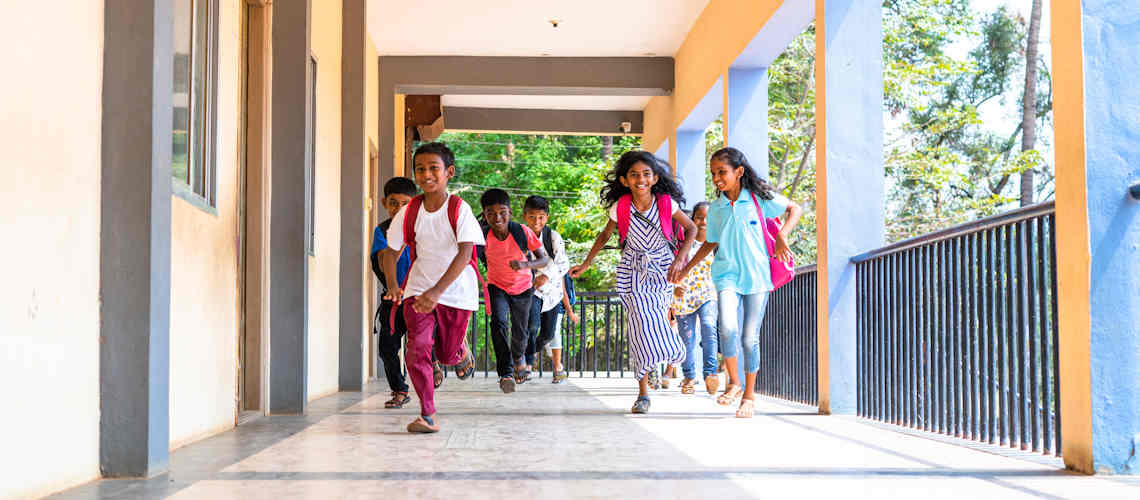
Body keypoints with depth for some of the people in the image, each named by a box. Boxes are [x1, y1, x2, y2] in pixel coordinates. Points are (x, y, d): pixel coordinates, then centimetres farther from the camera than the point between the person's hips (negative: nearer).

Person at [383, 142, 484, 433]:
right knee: (417, 349, -14)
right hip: (418, 289, 2)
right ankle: (428, 415, -5)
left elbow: (465, 253, -24)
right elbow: (391, 251, 5)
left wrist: (436, 292, -35)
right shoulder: (408, 213, -4)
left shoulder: (460, 210, -15)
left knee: (447, 355, 7)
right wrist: (393, 285, -15)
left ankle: (463, 352, 45)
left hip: (456, 291, -2)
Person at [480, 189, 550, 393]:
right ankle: (506, 373, -24)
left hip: (522, 288, 1)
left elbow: (544, 258, -18)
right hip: (497, 287, -1)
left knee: (520, 333, 13)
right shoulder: (483, 236, -22)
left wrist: (525, 265, -36)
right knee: (499, 323, -26)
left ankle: (519, 357, 49)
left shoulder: (522, 232, -24)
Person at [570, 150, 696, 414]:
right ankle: (643, 392, -6)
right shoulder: (620, 207, -12)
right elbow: (605, 235, 6)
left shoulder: (666, 203, -13)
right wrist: (586, 264, 7)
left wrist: (679, 260, -13)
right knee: (641, 322, -13)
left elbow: (691, 228, -1)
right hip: (634, 270, 0)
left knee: (659, 320, -6)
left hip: (662, 269, 1)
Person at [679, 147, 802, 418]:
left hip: (757, 275, -1)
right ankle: (733, 383, -1)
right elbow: (710, 243, 19)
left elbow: (794, 209, 7)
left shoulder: (759, 198, -1)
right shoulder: (715, 209, 7)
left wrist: (782, 236, -8)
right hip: (727, 274, 1)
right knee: (728, 327, -22)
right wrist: (686, 268, 15)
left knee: (750, 337, 1)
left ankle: (749, 394, 19)